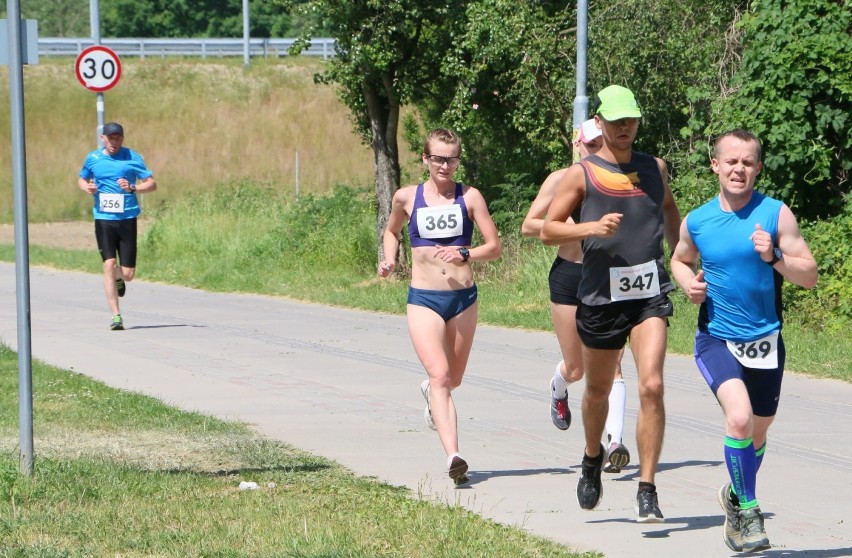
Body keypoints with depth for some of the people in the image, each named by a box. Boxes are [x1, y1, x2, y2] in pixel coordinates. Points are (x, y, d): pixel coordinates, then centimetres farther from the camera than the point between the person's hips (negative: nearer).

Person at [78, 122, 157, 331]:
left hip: (127, 219, -1)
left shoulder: (132, 158, 0)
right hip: (103, 219, 1)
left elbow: (152, 184, -1)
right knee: (109, 264, -14)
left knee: (128, 274, 1)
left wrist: (132, 188, -20)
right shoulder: (93, 158, 7)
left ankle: (119, 277, 41)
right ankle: (116, 316, -10)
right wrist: (87, 187, -1)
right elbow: (82, 179, 23)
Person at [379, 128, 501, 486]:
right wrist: (389, 260, 4)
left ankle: (431, 392, 54)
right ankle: (453, 456, -29)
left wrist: (465, 254, -19)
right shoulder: (407, 198, 2)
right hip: (423, 299, -2)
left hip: (463, 298, 2)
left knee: (453, 379, 17)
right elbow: (391, 231, 23)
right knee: (439, 374, -20)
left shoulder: (469, 197, 0)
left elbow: (495, 247, -1)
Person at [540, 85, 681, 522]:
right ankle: (592, 461, 45)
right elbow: (547, 230, -2)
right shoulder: (581, 174, 0)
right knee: (598, 389, 15)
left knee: (651, 386, -16)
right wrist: (591, 228, -17)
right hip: (601, 294, -1)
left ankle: (647, 491, -13)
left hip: (650, 293, 1)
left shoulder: (655, 168, 11)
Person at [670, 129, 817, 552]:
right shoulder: (696, 221, -1)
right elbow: (680, 260, 20)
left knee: (758, 431, 17)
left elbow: (809, 275, -6)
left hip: (764, 342, 1)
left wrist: (774, 259, -23)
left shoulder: (776, 214, -6)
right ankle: (748, 511, -10)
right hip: (716, 340, -1)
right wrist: (688, 283, -1)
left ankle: (737, 496, 46)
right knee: (739, 417, -25)